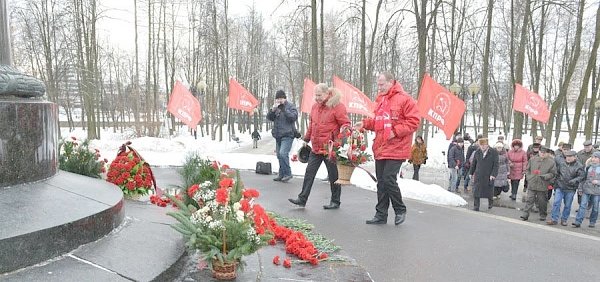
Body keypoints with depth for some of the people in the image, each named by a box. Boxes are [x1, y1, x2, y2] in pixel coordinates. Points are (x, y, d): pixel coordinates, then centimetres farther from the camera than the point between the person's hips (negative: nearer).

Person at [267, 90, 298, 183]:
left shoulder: (290, 106, -3)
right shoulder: (276, 107, 14)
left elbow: (294, 117, -17)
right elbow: (269, 118, 9)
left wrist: (284, 109, -22)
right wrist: (273, 110, -9)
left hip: (287, 135, -7)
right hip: (278, 135, 7)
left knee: (283, 153, -20)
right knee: (279, 155, 11)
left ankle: (287, 173, -7)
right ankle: (282, 174, 21)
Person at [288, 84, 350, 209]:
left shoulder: (337, 106, -10)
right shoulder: (315, 107, 12)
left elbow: (345, 124, -11)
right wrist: (306, 139, 25)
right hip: (316, 148, 7)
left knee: (333, 175, 7)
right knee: (309, 173, 7)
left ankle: (335, 201, 21)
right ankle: (302, 199, 15)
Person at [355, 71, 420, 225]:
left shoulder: (404, 98, -8)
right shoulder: (380, 99, 14)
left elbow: (414, 121, -11)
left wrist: (396, 131, -18)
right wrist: (365, 123, 6)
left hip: (396, 149, -7)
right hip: (380, 149, 7)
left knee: (389, 180, -9)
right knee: (381, 182, 10)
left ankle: (400, 210, 15)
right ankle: (381, 215, 19)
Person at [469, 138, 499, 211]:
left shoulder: (494, 153, -5)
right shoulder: (477, 152, 5)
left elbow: (496, 165, -7)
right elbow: (473, 164, 14)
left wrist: (493, 174, -15)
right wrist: (471, 173, 16)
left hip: (489, 176, -2)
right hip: (478, 176, 2)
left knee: (489, 191, 8)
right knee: (476, 191, -2)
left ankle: (490, 202, 37)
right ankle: (476, 207, 5)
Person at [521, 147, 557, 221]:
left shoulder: (551, 162, -1)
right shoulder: (533, 159, 6)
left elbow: (553, 173, 1)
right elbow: (527, 169, 15)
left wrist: (545, 176, -15)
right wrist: (528, 177, 3)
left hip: (543, 186, -1)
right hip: (532, 184, 1)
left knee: (542, 202, 10)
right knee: (529, 200, 0)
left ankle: (543, 216, 27)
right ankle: (525, 215, 1)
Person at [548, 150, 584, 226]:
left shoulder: (579, 166, -2)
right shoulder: (561, 164, 5)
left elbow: (581, 177, -7)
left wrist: (573, 181, -24)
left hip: (570, 189, -1)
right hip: (559, 187, 2)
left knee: (567, 205, 7)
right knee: (556, 203, -4)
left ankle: (564, 220, 21)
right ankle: (554, 219, 1)